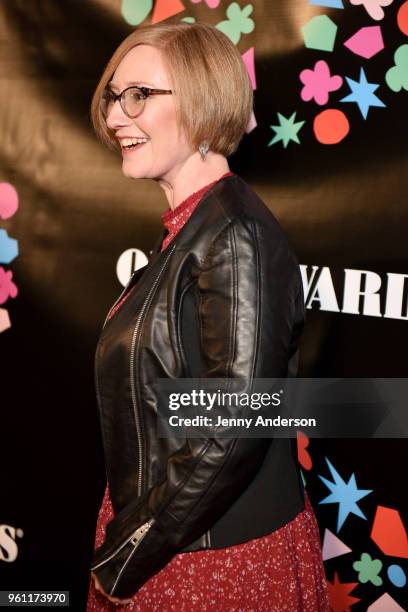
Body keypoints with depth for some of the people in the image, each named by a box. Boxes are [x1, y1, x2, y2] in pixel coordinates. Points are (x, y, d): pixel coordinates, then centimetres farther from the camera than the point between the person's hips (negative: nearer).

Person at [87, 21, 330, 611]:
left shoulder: (235, 235, -21)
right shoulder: (186, 228, 5)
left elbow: (233, 433, -25)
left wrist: (125, 558, -15)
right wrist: (128, 543, 7)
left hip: (223, 554, -7)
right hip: (170, 540, 8)